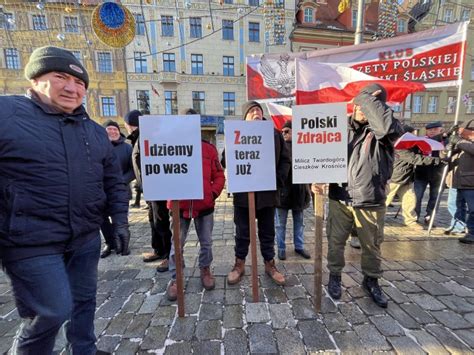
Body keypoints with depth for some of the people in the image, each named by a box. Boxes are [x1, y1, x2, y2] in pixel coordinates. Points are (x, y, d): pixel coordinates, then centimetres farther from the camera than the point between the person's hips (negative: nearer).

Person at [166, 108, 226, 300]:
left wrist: (213, 193, -9)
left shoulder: (209, 148, 1)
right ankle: (175, 278, 28)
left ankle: (205, 270, 38)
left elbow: (219, 175, 2)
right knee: (176, 244, 9)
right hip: (180, 206, -1)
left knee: (206, 242, 16)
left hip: (204, 205, 1)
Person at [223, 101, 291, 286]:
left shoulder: (275, 134, 8)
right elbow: (226, 159, -3)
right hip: (243, 192, -1)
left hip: (268, 192, 2)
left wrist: (278, 179, -6)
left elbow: (285, 159, 7)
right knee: (243, 232, 11)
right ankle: (239, 264, 28)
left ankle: (270, 264, 31)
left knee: (267, 232, 14)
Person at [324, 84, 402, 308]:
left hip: (370, 201, -1)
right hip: (340, 198, 2)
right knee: (336, 241, 13)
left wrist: (367, 98, -20)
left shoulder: (386, 131, -7)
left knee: (372, 245, 17)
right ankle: (334, 276, 36)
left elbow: (389, 126, -32)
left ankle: (371, 280, 42)